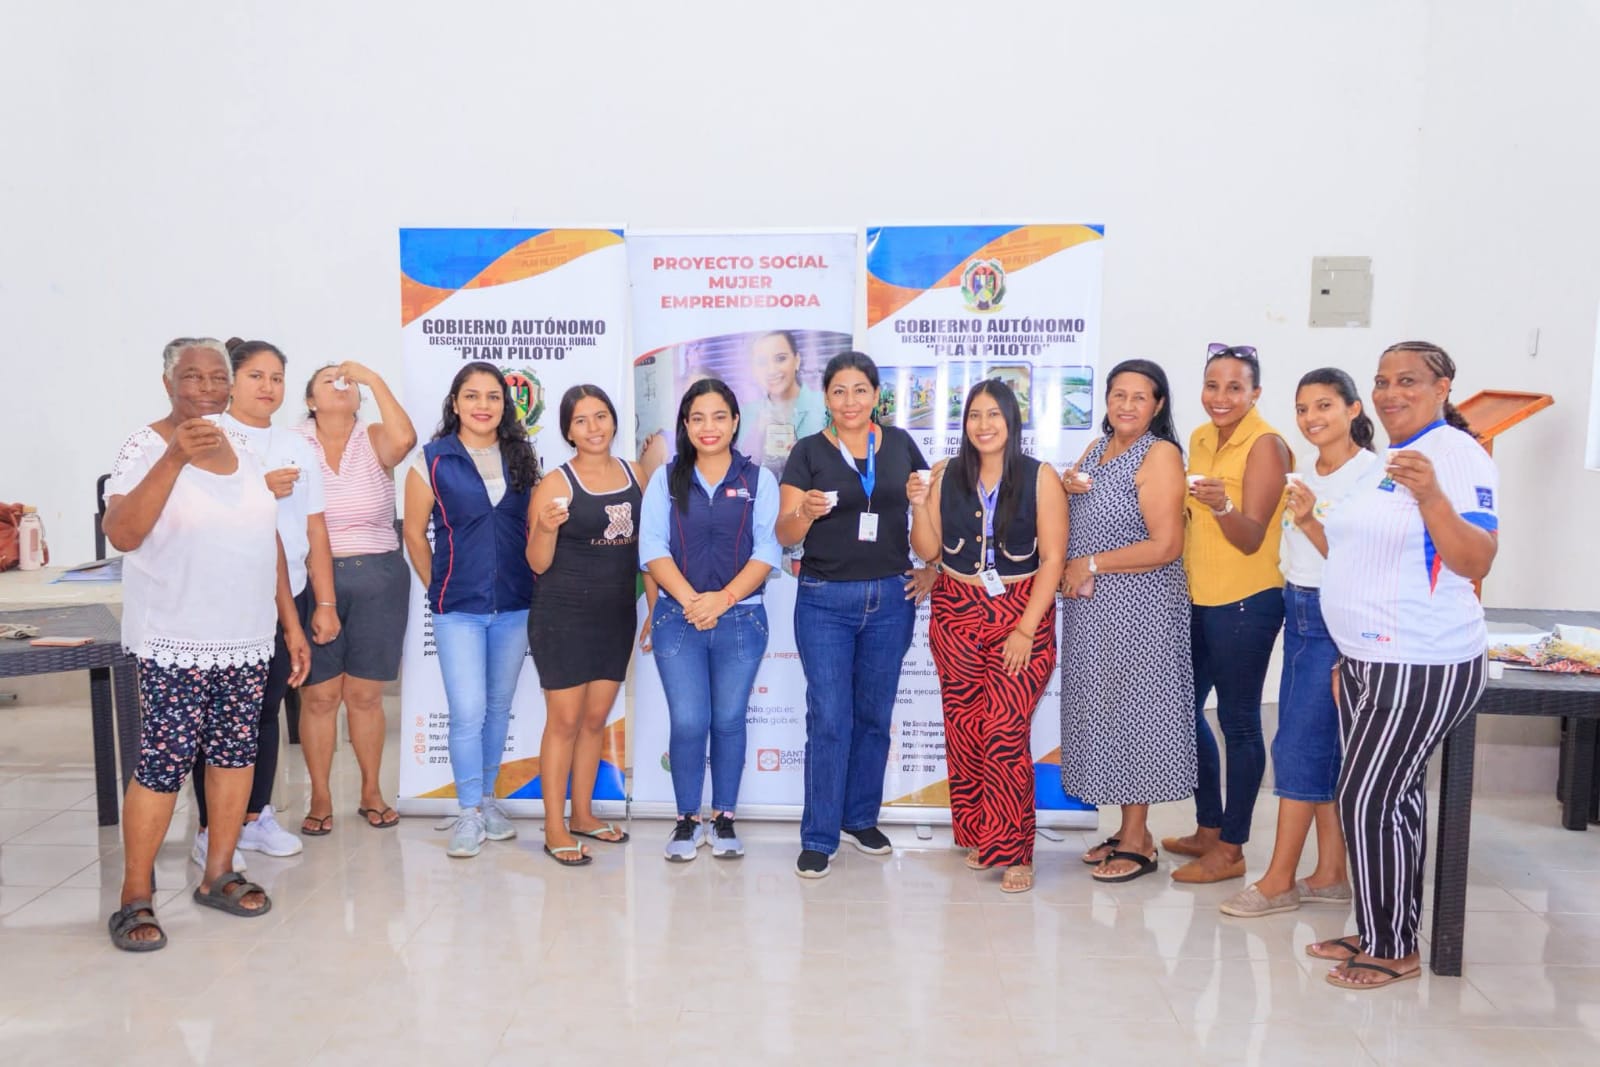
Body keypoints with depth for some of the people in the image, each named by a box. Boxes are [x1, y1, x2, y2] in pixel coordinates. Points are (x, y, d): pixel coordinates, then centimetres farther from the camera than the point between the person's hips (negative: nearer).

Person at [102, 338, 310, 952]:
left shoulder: (244, 450, 11)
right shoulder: (147, 447, -7)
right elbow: (121, 534, -21)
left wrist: (291, 622, 13)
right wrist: (176, 457, -29)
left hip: (247, 642, 6)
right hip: (175, 645, -6)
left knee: (236, 753, 9)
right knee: (163, 766, -5)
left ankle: (218, 876, 23)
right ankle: (135, 898, 9)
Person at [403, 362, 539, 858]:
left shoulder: (522, 458, 5)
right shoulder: (432, 460, -3)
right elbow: (415, 533, 2)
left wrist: (533, 585, 7)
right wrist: (438, 590, 5)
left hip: (515, 606, 3)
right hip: (458, 609, -3)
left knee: (498, 708, 12)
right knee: (468, 712, -6)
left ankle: (486, 800, 27)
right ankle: (469, 813, 8)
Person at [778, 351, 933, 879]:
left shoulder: (899, 444, 5)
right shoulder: (809, 451, -2)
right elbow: (785, 535, -5)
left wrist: (930, 569, 3)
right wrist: (807, 511, -25)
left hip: (891, 598, 3)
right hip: (825, 600, -2)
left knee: (874, 714, 12)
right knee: (829, 718, -4)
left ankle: (861, 817, 29)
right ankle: (818, 839, 6)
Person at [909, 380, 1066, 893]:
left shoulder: (1040, 478, -5)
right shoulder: (946, 475, 4)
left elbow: (1052, 558, -6)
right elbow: (928, 550, 6)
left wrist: (1025, 628, -11)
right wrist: (919, 505, -11)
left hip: (1022, 616, -3)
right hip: (955, 615, 3)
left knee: (1004, 734, -10)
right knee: (962, 730, 4)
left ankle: (1012, 851, 1)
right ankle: (977, 836, 21)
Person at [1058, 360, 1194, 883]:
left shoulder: (1160, 455, -13)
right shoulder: (1098, 447, 11)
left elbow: (1166, 546, -20)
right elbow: (1074, 515, 23)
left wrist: (1090, 565, -15)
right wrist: (1065, 486, 0)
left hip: (1138, 606, -8)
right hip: (1092, 605, 8)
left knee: (1133, 708, 0)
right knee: (1106, 708, 11)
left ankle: (1138, 840, 13)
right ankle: (1126, 829, 23)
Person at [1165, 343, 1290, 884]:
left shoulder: (1265, 445, -12)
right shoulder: (1200, 439, 9)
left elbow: (1251, 539, -19)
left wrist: (1222, 505, -35)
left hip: (1246, 601, -8)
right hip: (1199, 597, 8)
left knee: (1238, 722, 0)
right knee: (1185, 710, 14)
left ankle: (1231, 849, 12)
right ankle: (1209, 829, 29)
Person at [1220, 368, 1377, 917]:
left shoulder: (1371, 475, -13)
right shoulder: (1306, 477, 12)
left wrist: (1309, 522, -27)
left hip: (1338, 620, -8)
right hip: (1299, 612, 8)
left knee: (1299, 745, -4)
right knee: (1322, 749, 11)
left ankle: (1279, 881, 6)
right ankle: (1329, 875, 20)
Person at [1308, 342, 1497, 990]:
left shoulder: (1456, 454, -13)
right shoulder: (1386, 461, 15)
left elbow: (1475, 562, -23)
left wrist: (1432, 495, -37)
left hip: (1424, 667, -8)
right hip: (1366, 662, 9)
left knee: (1366, 803, -5)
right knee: (1394, 800, 15)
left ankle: (1393, 950, 10)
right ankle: (1380, 933, 25)